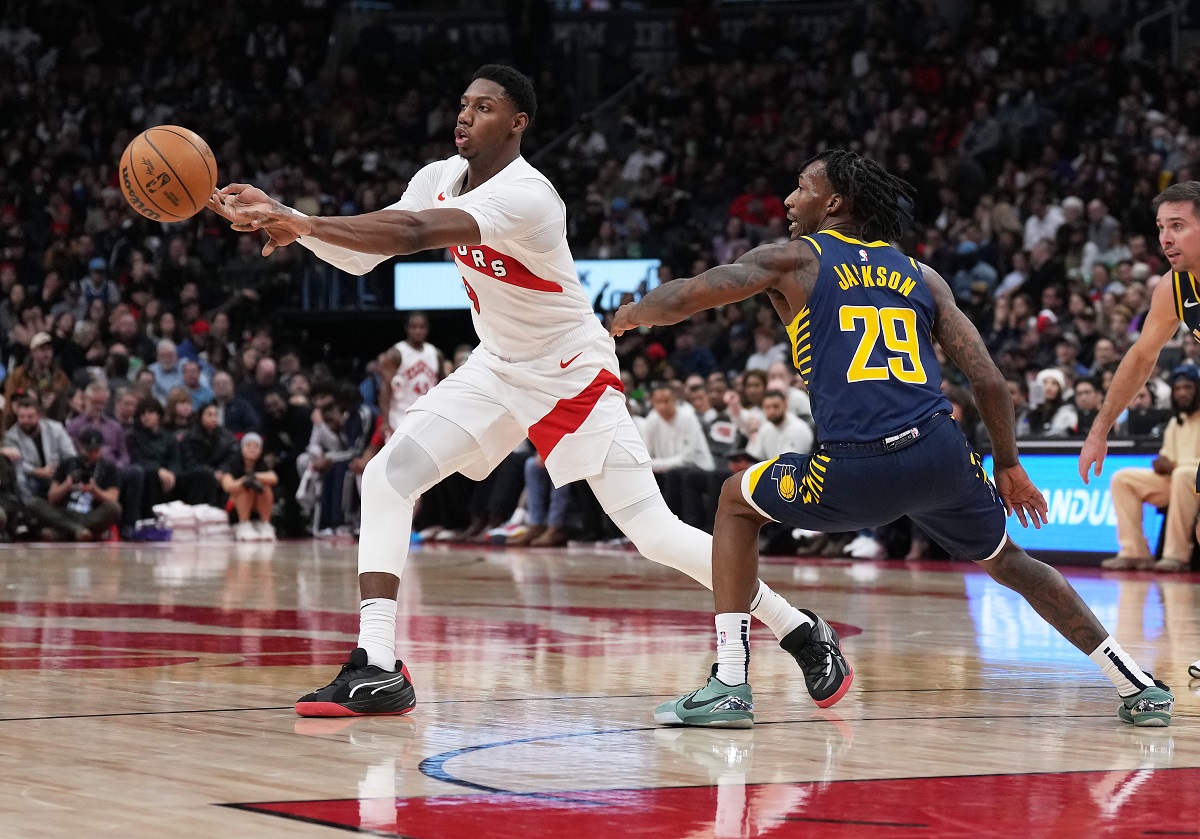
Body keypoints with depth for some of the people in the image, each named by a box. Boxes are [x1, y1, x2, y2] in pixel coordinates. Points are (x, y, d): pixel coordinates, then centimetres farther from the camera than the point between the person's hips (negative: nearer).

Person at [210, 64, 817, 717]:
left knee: (653, 532, -11)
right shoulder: (441, 179, -2)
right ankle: (377, 668, -12)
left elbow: (412, 235, -41)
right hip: (497, 369, 7)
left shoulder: (525, 196, -29)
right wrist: (281, 217, -17)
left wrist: (298, 222, -43)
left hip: (575, 377, -7)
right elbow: (361, 255, -1)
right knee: (386, 475, -10)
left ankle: (798, 632, 6)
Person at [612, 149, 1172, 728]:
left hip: (854, 472, -4)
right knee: (1006, 560, 30)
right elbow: (988, 381, 14)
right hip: (941, 456, 4)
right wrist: (1008, 466, 27)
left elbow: (686, 297, 4)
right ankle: (1137, 686, 25)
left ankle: (729, 686, 14)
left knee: (738, 501, 23)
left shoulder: (795, 258, 12)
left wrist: (629, 316, 26)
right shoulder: (922, 277, 21)